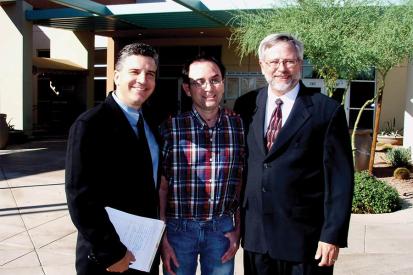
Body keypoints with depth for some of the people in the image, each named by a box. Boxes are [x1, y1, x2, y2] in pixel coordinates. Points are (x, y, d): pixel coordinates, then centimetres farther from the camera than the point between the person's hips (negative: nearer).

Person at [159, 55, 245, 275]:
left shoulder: (238, 126, -1)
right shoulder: (170, 128, -8)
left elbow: (242, 183, 5)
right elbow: (161, 186, -5)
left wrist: (238, 228, 4)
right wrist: (162, 237, -5)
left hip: (222, 228, 2)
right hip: (179, 228, -2)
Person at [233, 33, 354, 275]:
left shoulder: (327, 110, -7)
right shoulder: (246, 106, 3)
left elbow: (340, 178, -8)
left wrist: (333, 235, -11)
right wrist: (236, 217, 7)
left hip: (305, 239, -3)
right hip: (255, 235, 3)